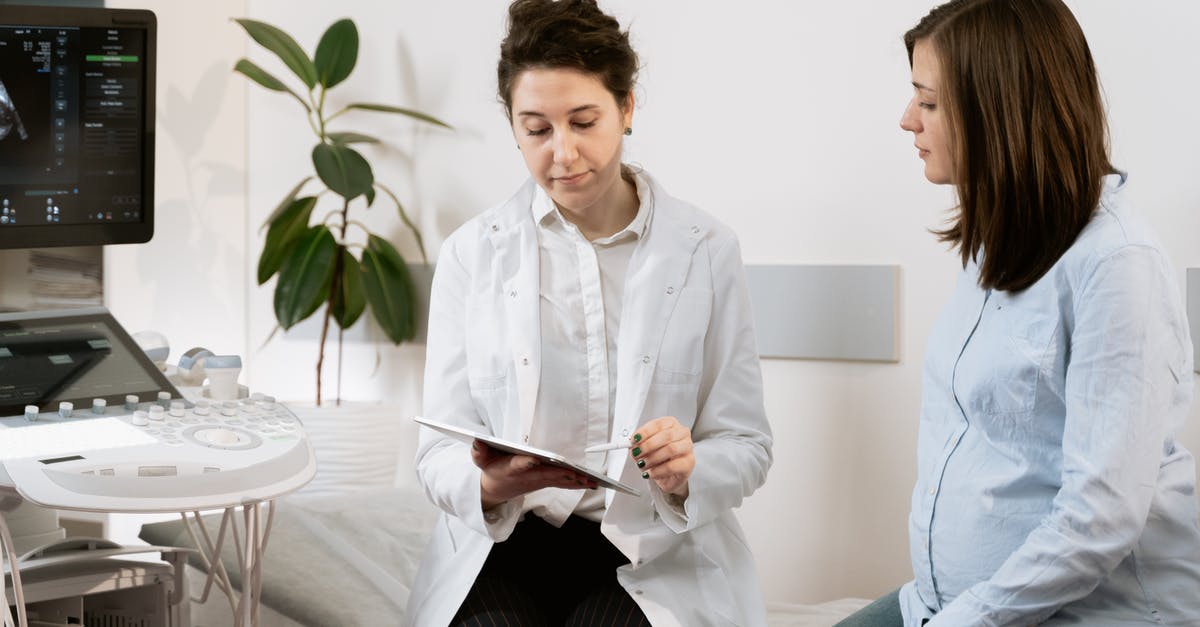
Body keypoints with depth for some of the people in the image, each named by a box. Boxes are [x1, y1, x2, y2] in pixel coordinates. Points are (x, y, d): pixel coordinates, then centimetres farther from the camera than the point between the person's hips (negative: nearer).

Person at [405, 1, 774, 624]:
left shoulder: (706, 251, 3)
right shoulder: (471, 254, 4)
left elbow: (745, 445, 5)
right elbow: (440, 452, 1)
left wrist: (684, 474, -19)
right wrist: (490, 484, -23)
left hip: (655, 553, 0)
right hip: (503, 542, 1)